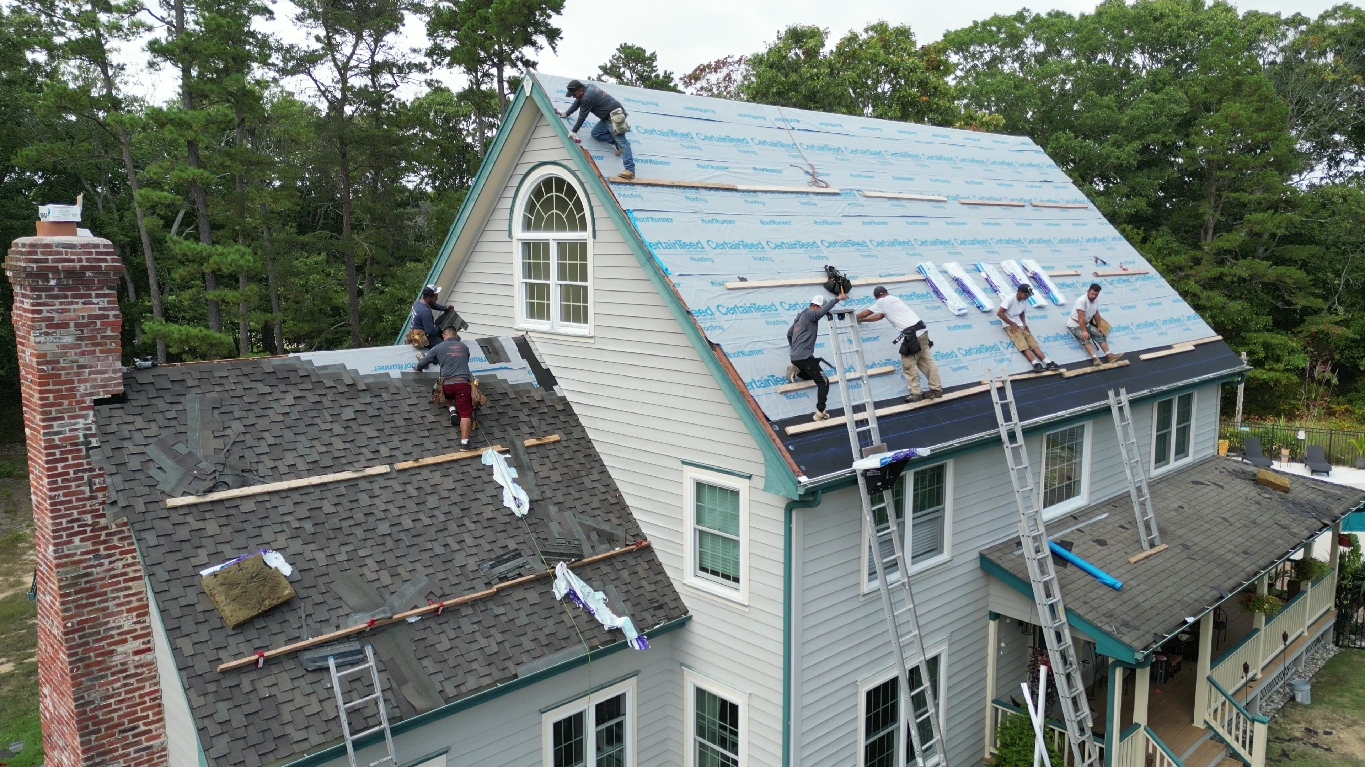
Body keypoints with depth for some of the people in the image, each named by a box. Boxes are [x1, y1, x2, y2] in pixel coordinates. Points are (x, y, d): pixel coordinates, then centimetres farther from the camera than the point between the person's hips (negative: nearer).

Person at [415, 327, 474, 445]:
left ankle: (452, 409, 13)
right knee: (465, 414, -2)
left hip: (447, 384, 0)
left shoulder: (439, 347, 9)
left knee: (448, 394, 37)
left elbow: (421, 364, 14)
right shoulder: (464, 347, 16)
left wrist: (419, 368, 36)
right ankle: (464, 441, -14)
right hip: (463, 383, 0)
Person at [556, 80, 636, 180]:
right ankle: (621, 142, 6)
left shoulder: (587, 97, -21)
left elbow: (582, 117, -14)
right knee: (595, 133, 8)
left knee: (620, 140, -18)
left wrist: (573, 131, -5)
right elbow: (577, 103, 25)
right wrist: (565, 113, 29)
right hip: (608, 117, 11)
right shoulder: (587, 88, 9)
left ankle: (630, 170, -29)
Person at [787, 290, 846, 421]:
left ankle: (795, 371, 13)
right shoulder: (809, 314, -8)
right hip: (805, 357, -9)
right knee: (823, 382, -10)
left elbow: (789, 334, 30)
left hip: (795, 357, 9)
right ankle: (820, 413, -17)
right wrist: (837, 298, -24)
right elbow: (822, 311, -30)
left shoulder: (800, 316, 19)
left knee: (810, 375, 35)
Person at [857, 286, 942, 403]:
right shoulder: (894, 299, 24)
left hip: (912, 335, -9)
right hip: (921, 331, 9)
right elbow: (879, 316, 33)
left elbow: (866, 313, 14)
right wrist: (862, 320, 40)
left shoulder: (882, 302, 0)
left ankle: (915, 394, 1)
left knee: (908, 365, 0)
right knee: (926, 362, 12)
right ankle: (936, 389, 13)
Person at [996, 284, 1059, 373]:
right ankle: (1035, 363, -40)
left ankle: (1047, 362, -22)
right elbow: (999, 313, -19)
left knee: (1033, 343, -10)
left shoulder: (1025, 301, 8)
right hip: (1010, 326, -7)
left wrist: (1024, 323, 2)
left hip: (1020, 325, 7)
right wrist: (1012, 324, -14)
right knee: (1023, 345, -25)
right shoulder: (1010, 299, -15)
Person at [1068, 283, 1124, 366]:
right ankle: (1095, 358, -46)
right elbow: (1081, 318, -30)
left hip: (1086, 324, 8)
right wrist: (1083, 331, -34)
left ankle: (1109, 355, -18)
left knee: (1100, 335, -8)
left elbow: (1096, 314, 13)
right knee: (1086, 338, -31)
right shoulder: (1082, 300, -26)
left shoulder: (1096, 300, 0)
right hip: (1074, 325, -8)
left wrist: (1099, 327, 12)